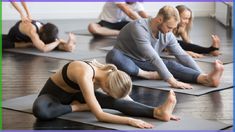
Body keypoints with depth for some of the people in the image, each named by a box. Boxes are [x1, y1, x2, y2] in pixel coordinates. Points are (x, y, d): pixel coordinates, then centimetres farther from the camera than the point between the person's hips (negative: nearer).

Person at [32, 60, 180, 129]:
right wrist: (129, 120, -52)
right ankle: (76, 107, -22)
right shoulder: (85, 75, -41)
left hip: (76, 93, 6)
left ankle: (158, 112, -33)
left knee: (115, 101, -22)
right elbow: (99, 115, -45)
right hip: (54, 93, -5)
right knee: (40, 111, -44)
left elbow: (124, 96, -3)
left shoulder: (109, 73, -18)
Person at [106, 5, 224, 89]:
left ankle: (206, 79, -45)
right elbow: (153, 57, -38)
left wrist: (201, 75, -15)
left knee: (171, 64, -26)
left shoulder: (167, 35, -6)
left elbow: (182, 56, -3)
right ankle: (149, 75, -33)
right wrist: (172, 81, -45)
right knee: (113, 55, -40)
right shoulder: (139, 27, -29)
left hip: (144, 64, 4)